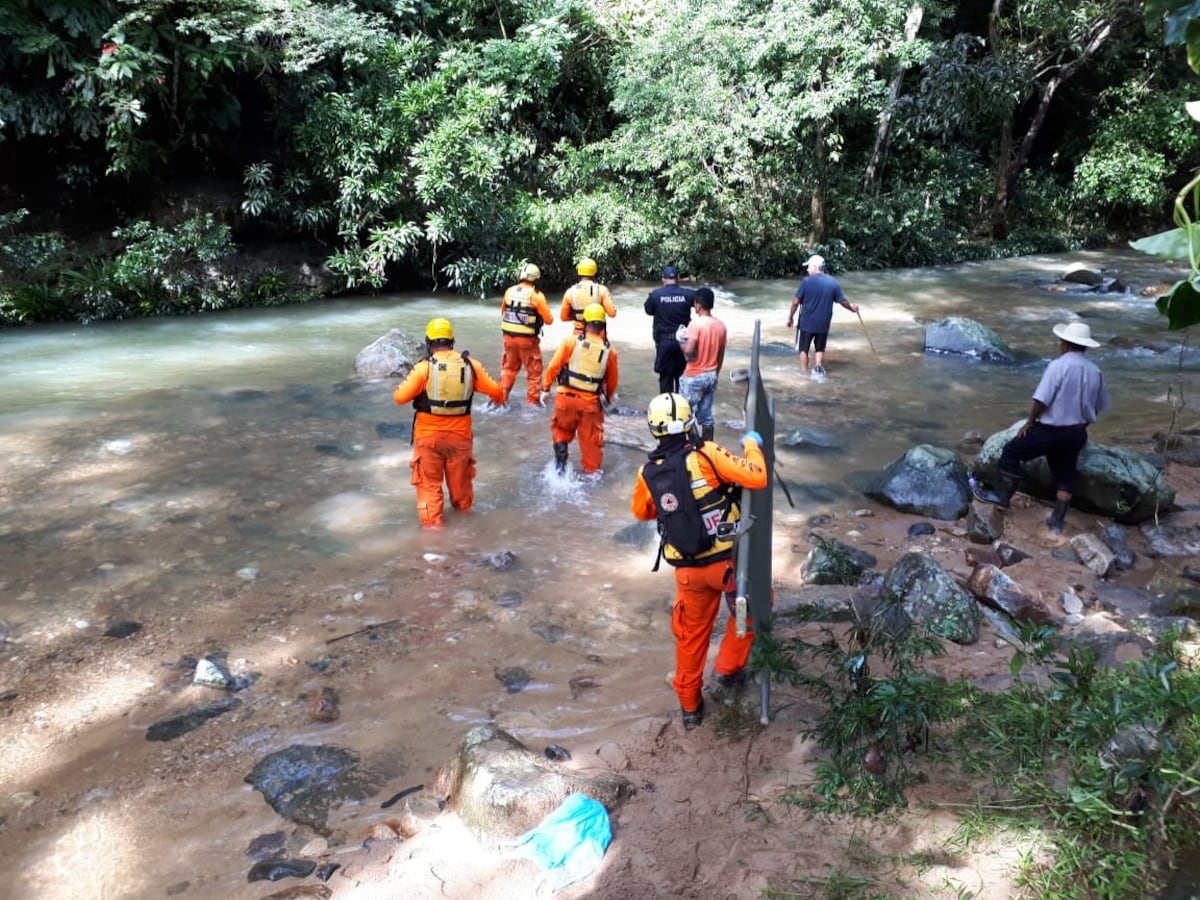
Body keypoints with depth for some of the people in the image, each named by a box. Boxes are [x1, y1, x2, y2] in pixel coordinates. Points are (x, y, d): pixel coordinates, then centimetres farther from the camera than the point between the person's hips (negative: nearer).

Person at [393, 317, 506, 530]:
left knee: (429, 480, 12)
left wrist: (399, 388, 10)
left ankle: (431, 520, 9)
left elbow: (400, 397, -13)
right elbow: (495, 390, 3)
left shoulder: (424, 367, -14)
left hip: (428, 434, -3)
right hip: (460, 433, 3)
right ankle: (463, 506, 44)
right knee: (460, 476, 24)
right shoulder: (470, 365, -5)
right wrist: (500, 398, 26)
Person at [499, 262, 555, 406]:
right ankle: (532, 400, 12)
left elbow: (503, 312, 18)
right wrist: (540, 310, 9)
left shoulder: (509, 291, 3)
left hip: (509, 336, 5)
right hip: (527, 339, -5)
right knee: (534, 371, 10)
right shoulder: (536, 295, -12)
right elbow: (549, 319, -7)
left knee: (508, 368, 20)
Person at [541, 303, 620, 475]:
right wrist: (610, 397, 30)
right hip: (591, 402, 1)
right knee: (591, 439, 15)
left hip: (566, 397, 0)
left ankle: (560, 459, 6)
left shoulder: (570, 341, -7)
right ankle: (591, 471, 25)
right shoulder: (609, 351, 0)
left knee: (561, 429, 23)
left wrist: (545, 389, 8)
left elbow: (553, 367, -5)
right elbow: (612, 380, 11)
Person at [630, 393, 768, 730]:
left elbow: (642, 512, 16)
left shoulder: (648, 473, -3)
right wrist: (752, 445, -3)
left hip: (687, 570, 4)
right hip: (727, 561, -4)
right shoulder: (706, 455, -18)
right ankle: (728, 668, 28)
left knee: (691, 634, 21)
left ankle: (690, 706, 34)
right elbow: (757, 478, -20)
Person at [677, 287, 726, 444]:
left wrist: (681, 342, -7)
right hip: (711, 376, 6)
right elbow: (721, 355, 10)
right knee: (707, 415, 12)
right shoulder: (721, 325, 3)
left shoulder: (696, 323, -18)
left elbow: (689, 351, -27)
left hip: (694, 377, -6)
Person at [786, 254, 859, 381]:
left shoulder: (806, 281, -12)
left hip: (806, 322, -3)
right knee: (819, 349, 20)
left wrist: (790, 317, 3)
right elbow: (842, 300, 6)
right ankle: (818, 369, 2)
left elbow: (796, 301, -10)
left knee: (804, 349, 12)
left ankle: (804, 375, 14)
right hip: (823, 323, 3)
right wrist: (852, 308, 26)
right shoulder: (833, 282, -2)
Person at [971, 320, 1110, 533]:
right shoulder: (1095, 371, 2)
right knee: (1066, 474, 15)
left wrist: (1030, 421, -5)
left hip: (1050, 429, -6)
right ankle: (1057, 520, 19)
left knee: (1012, 452, 12)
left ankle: (1002, 496, 19)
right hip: (1076, 433, 6)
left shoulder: (1058, 366, -18)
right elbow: (1097, 408, 11)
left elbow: (1041, 400, -20)